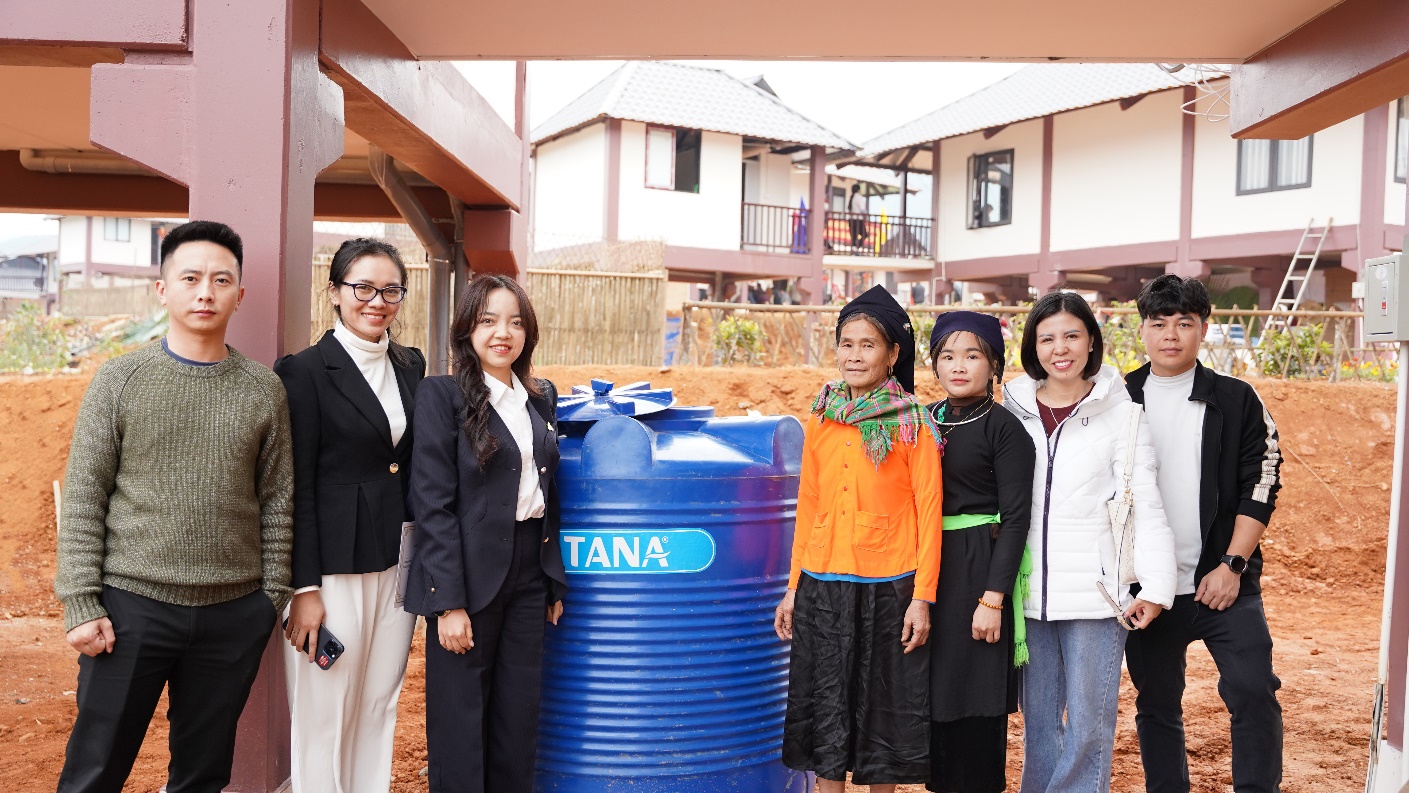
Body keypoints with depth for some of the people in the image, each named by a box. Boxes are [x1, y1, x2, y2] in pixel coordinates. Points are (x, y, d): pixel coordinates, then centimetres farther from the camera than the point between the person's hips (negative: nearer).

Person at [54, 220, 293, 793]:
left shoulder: (263, 390, 3)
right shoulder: (121, 380, -1)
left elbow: (277, 504, 6)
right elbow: (83, 501, -2)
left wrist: (272, 600, 4)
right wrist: (81, 605, -7)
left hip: (234, 614, 2)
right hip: (132, 606, -1)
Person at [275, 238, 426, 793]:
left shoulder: (410, 366, 10)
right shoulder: (306, 371, -8)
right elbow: (297, 489, -10)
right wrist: (305, 589, -13)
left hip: (399, 564, 6)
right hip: (334, 569, -5)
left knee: (379, 710, 15)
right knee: (324, 718, 4)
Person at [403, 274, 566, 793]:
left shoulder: (541, 397, 9)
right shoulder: (442, 395, -8)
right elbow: (433, 504, -12)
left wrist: (556, 584, 10)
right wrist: (449, 602, -16)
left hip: (530, 574, 5)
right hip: (469, 576, -5)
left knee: (518, 717, 13)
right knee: (460, 721, 5)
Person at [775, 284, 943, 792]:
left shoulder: (914, 423, -5)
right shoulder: (821, 419, 7)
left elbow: (928, 512, -6)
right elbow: (808, 508, 11)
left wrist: (922, 598, -10)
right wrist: (793, 587, 10)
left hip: (889, 586, -3)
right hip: (823, 584, 4)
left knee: (884, 704, 9)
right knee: (826, 707, 11)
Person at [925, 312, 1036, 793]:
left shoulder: (1004, 428, -7)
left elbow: (1015, 518, -11)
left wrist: (992, 598, -16)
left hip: (979, 570, -5)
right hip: (927, 567, 5)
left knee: (976, 696, 1)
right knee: (935, 690, 11)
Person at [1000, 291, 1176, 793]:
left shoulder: (1119, 412, -1)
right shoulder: (1014, 408, 6)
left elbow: (1146, 505, -4)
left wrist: (1155, 586, -11)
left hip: (1094, 594, -3)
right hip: (1029, 593, 3)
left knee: (1088, 727, 2)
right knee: (1038, 721, 12)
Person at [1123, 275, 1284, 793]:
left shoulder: (1236, 401, 2)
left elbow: (1261, 486, -2)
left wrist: (1232, 566, -10)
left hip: (1223, 581, -1)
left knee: (1253, 691, -11)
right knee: (1157, 704, 10)